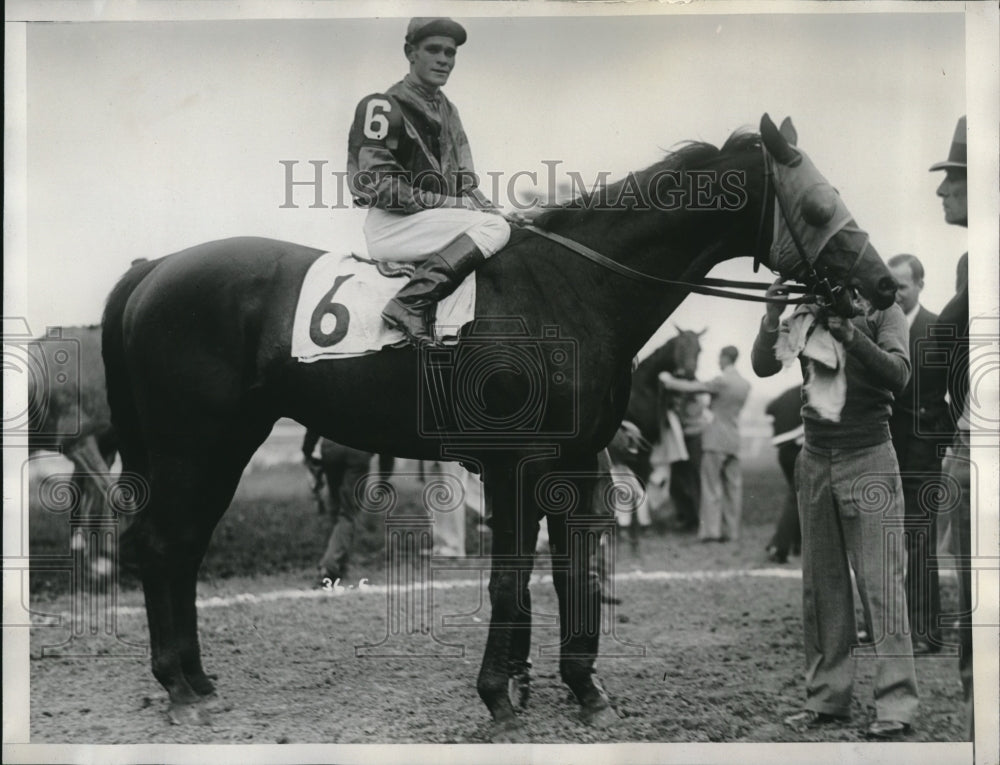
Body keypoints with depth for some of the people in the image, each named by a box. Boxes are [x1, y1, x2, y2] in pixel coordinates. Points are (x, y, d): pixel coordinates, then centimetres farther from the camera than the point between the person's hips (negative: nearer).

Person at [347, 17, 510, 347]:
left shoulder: (447, 110, 18)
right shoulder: (384, 106, -9)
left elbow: (463, 182, 20)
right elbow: (380, 187, -16)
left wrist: (486, 206, -1)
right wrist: (452, 203, -17)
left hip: (436, 221, 9)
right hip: (390, 225, -9)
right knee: (495, 228, -23)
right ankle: (411, 304, -32)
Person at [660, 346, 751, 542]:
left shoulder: (721, 382, -14)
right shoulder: (745, 385, 7)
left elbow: (691, 388, -11)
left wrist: (668, 380, 2)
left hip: (716, 440, -6)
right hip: (734, 441, 6)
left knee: (712, 486, -3)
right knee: (732, 486, 8)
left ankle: (711, 530, -6)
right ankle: (731, 531, 10)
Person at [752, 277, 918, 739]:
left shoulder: (882, 312, 0)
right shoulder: (805, 317, 8)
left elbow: (898, 375, -14)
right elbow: (763, 366, -1)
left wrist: (848, 331, -22)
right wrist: (772, 316, -15)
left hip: (868, 458, -4)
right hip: (815, 459, 4)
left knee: (881, 584, -8)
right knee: (821, 585, 6)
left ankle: (896, 707, -9)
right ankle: (827, 698, 12)